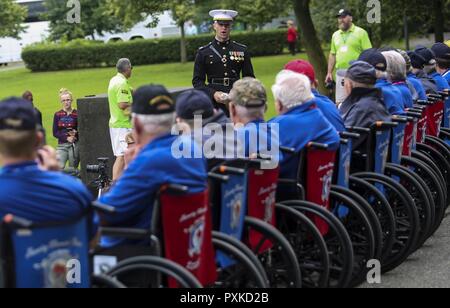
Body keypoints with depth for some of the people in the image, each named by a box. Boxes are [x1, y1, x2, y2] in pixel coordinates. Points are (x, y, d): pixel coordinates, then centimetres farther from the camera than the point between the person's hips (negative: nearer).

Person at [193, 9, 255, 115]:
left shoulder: (242, 50, 9)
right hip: (214, 104, -1)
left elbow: (249, 78, 12)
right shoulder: (203, 52, 5)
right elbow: (197, 81, 3)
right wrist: (213, 94, -13)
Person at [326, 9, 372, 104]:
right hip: (340, 74, 5)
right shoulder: (335, 35, 15)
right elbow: (333, 55, 19)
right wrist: (329, 73, 13)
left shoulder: (361, 32, -1)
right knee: (340, 103, 5)